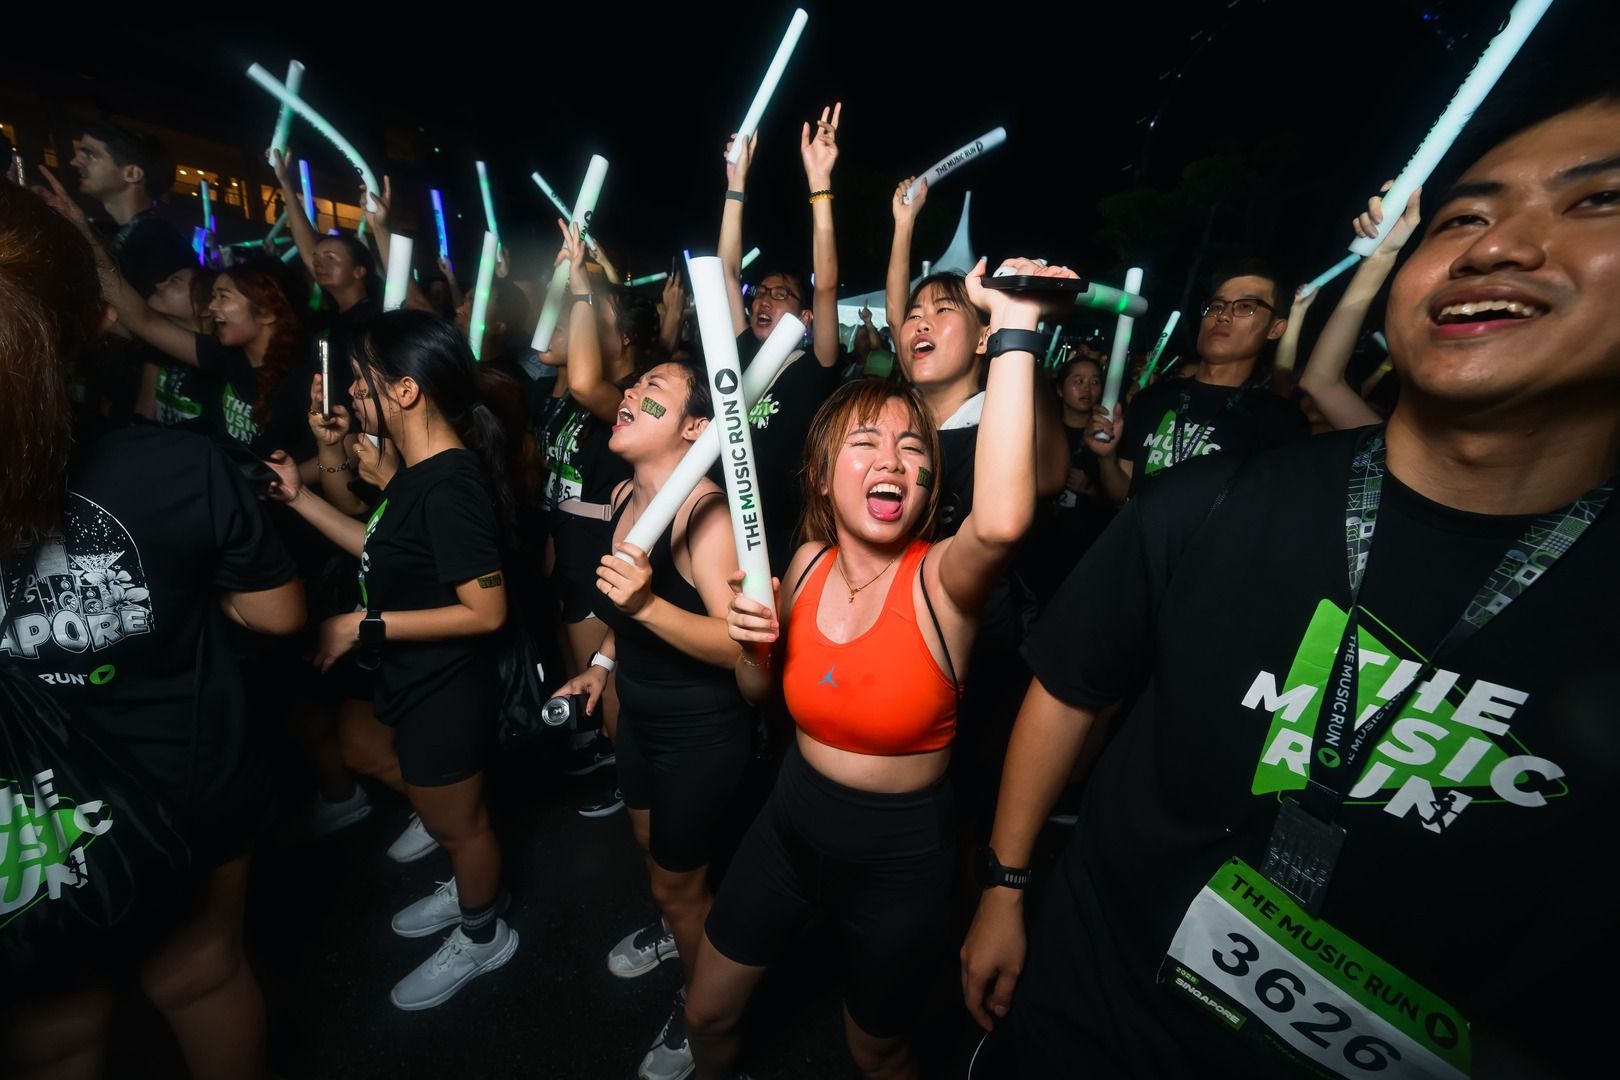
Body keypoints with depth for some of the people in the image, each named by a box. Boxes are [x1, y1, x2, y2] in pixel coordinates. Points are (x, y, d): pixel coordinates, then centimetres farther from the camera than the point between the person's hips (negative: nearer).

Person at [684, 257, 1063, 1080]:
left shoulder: (941, 579, -22)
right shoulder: (809, 560, -8)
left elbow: (1002, 519, -48)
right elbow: (760, 694, 6)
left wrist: (1014, 332, -41)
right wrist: (754, 644, -16)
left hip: (900, 851, -4)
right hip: (790, 823, 5)